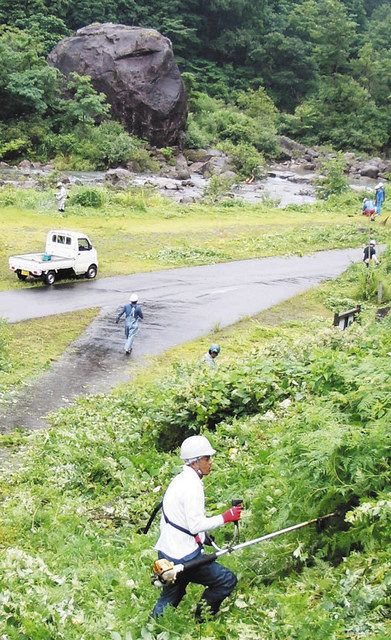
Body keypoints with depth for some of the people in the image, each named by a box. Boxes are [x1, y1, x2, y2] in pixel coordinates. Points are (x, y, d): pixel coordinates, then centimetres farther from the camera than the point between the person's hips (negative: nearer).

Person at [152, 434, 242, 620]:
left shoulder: (179, 480, 11)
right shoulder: (192, 486, -19)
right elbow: (196, 525, -23)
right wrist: (225, 517, -15)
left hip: (166, 554, 10)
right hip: (183, 558, -10)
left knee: (169, 599, 24)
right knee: (227, 580, -1)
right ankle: (200, 622, 9)